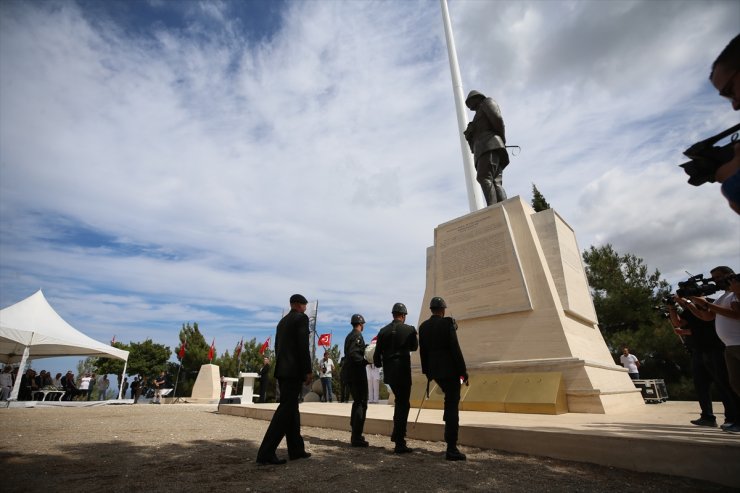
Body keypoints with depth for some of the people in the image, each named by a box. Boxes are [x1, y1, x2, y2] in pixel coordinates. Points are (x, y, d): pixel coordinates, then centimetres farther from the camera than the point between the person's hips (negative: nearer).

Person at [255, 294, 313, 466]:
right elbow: (303, 346, -16)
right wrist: (308, 370, -12)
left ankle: (296, 449, 19)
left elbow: (277, 346, 18)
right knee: (285, 410, -7)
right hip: (294, 371, -9)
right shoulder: (301, 318, -8)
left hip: (282, 370, 9)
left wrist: (281, 367, 21)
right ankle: (265, 453, -8)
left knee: (291, 409, 13)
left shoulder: (282, 321, 18)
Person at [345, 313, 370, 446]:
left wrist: (365, 347, 16)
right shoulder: (357, 336, -13)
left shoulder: (349, 336, 14)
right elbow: (353, 354, -25)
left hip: (350, 373, 10)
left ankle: (355, 435, 28)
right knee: (361, 404, -4)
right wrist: (366, 361, -20)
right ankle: (356, 438, -2)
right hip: (357, 374, -10)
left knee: (357, 402, 20)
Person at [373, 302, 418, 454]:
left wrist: (379, 364, 20)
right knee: (403, 404, 3)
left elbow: (377, 353, 2)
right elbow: (414, 347, 10)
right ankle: (399, 444, 1)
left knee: (400, 401, 24)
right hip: (403, 371, -5)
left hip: (389, 372, 5)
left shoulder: (383, 331, 2)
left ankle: (396, 434, 27)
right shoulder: (409, 329, -7)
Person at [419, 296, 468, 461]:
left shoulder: (423, 326, 5)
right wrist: (463, 371, -7)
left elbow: (422, 352, 9)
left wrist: (427, 373, 17)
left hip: (434, 370, 6)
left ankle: (449, 432, 34)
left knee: (450, 398, 29)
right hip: (449, 369, -6)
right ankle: (451, 449, 0)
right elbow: (455, 348, -14)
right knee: (452, 405, -1)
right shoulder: (447, 323, -12)